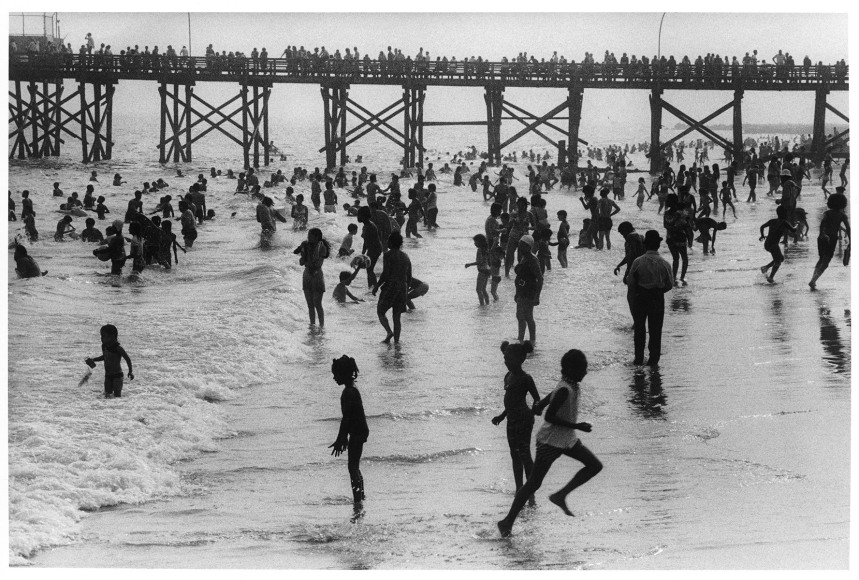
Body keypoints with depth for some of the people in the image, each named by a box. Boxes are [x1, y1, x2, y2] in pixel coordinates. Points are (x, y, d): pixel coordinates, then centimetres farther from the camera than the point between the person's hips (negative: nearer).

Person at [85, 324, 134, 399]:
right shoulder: (104, 347, 4)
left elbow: (127, 358, -10)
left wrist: (130, 372, -11)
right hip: (108, 376, 7)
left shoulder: (118, 348, -17)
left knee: (117, 395, -9)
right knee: (107, 395, 4)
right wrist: (93, 360, 14)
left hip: (117, 375, -7)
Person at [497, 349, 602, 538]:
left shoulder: (572, 385, 1)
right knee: (534, 483, -2)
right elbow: (550, 417, -27)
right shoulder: (565, 390, -26)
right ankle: (508, 522, 8)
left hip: (568, 440, 9)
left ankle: (560, 495, 5)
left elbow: (550, 397, 17)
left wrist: (539, 406, 30)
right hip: (550, 442, -9)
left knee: (595, 465, 2)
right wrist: (577, 426, -26)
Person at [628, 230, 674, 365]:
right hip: (658, 299, 0)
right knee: (655, 329, 12)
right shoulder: (665, 264, -11)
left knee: (639, 328, 15)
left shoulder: (638, 262, -16)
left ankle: (639, 358, 18)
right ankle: (654, 358, 15)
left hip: (639, 298, 0)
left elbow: (630, 281, -8)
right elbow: (670, 284, -2)